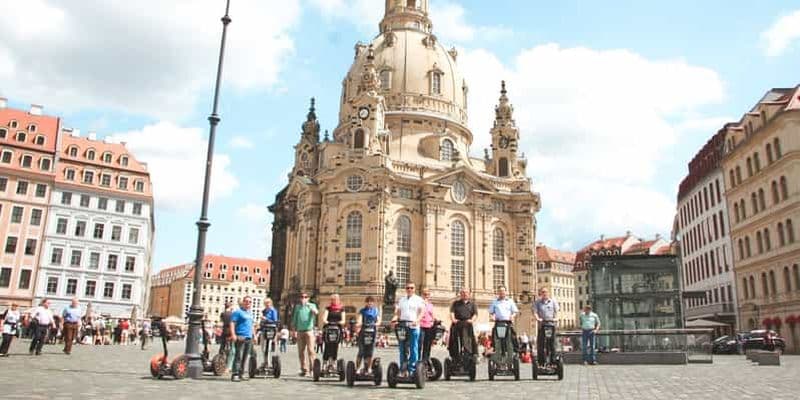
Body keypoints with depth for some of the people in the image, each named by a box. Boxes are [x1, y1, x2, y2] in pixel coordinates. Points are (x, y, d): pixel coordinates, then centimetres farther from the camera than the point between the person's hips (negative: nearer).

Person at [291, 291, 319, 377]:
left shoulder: (311, 305, 6)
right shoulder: (297, 307, 15)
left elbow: (316, 312, -16)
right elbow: (294, 320, 17)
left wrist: (308, 305, -26)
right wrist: (294, 331, 12)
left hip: (309, 330, -4)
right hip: (300, 331, 4)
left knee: (310, 350, -11)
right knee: (301, 351, 5)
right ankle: (304, 369, 11)